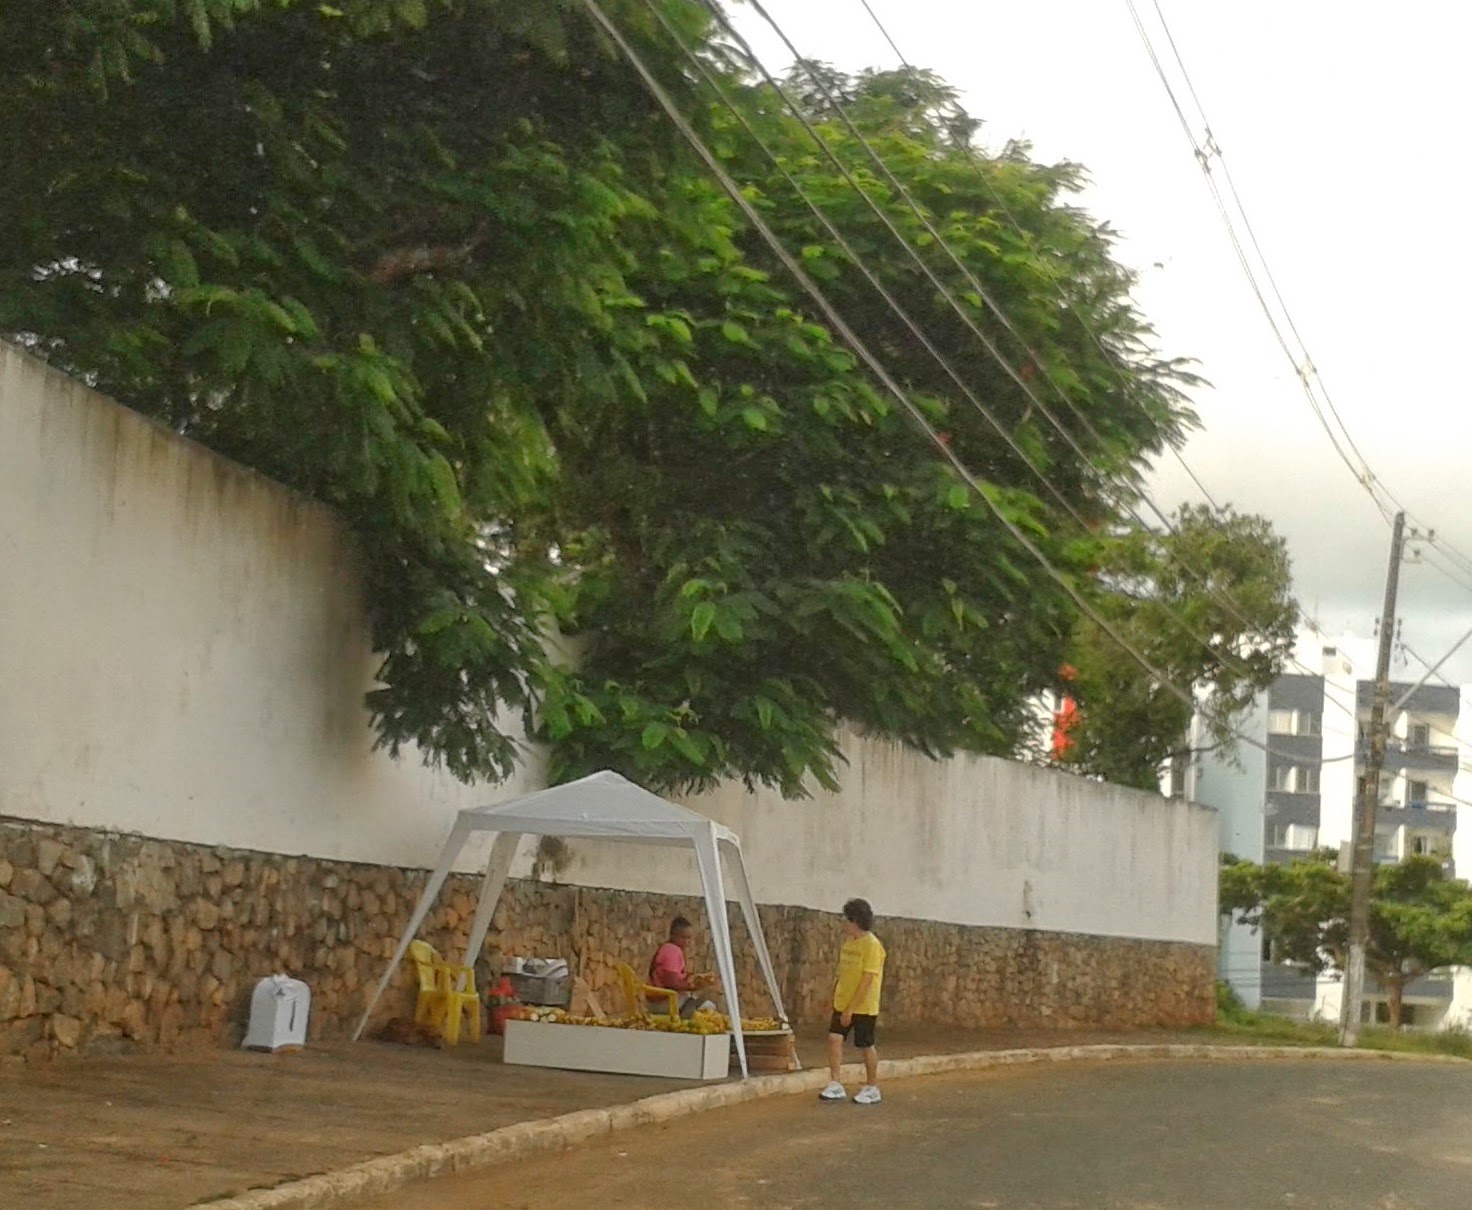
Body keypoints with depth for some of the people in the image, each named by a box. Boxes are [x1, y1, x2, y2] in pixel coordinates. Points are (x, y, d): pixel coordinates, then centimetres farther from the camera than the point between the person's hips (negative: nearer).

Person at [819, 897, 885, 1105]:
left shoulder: (871, 945, -17)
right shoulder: (849, 941, 7)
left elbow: (867, 979, -21)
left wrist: (851, 1009, -21)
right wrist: (837, 997, 10)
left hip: (864, 1006, -7)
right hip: (843, 1002, 7)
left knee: (866, 1046, 4)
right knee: (834, 1037, -5)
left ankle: (872, 1089, 19)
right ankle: (835, 1086, -1)